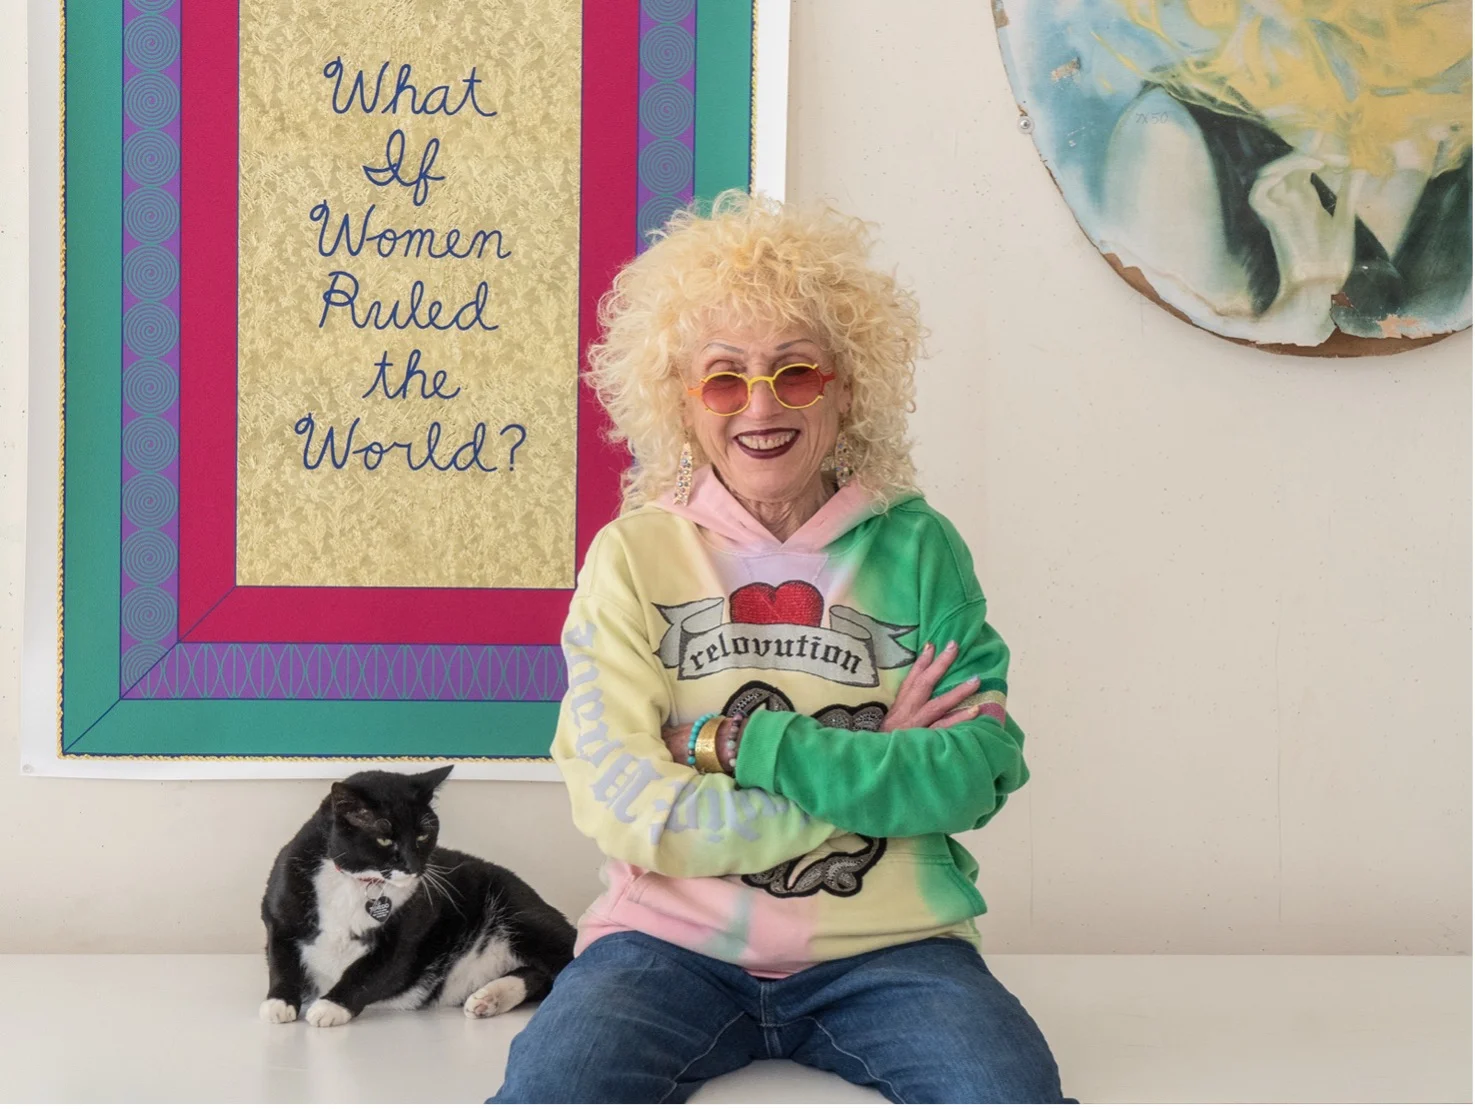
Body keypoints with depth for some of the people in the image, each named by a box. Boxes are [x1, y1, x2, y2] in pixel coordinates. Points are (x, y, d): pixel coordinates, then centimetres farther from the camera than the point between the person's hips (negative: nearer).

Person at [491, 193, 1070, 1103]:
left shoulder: (913, 546, 6)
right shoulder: (633, 557, 2)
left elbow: (982, 771, -5)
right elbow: (625, 809, -9)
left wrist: (748, 745, -12)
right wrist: (877, 770, -8)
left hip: (883, 950, 2)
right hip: (675, 942, -1)